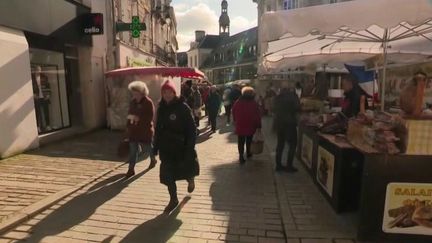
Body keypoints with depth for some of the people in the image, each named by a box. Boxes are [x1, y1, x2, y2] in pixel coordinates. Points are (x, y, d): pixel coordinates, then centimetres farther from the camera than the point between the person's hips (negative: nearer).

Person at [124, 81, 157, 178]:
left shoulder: (148, 102, -13)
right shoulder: (132, 102, 7)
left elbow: (150, 117, -17)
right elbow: (129, 113, 15)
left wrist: (138, 118, -23)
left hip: (145, 131, -5)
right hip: (133, 130, 5)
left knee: (147, 148, 12)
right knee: (133, 150, 4)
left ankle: (153, 159, 41)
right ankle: (131, 169, 10)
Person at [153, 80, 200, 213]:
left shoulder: (183, 107, -13)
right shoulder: (161, 108, 4)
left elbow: (191, 129, -15)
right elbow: (158, 129, 10)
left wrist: (190, 148, -20)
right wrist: (156, 147, 9)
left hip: (181, 146, -4)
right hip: (166, 148, 4)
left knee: (186, 170, 12)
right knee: (168, 175, 7)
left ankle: (190, 179, 49)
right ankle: (173, 199, 26)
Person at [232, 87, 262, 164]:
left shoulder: (237, 102, 0)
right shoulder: (254, 103, -6)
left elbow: (233, 114, 7)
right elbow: (258, 116, -6)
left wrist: (236, 122, 18)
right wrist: (259, 126, -1)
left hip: (240, 126, 1)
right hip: (250, 126, 0)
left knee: (241, 142, 6)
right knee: (249, 141, 18)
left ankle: (241, 156, -3)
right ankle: (248, 153, 32)